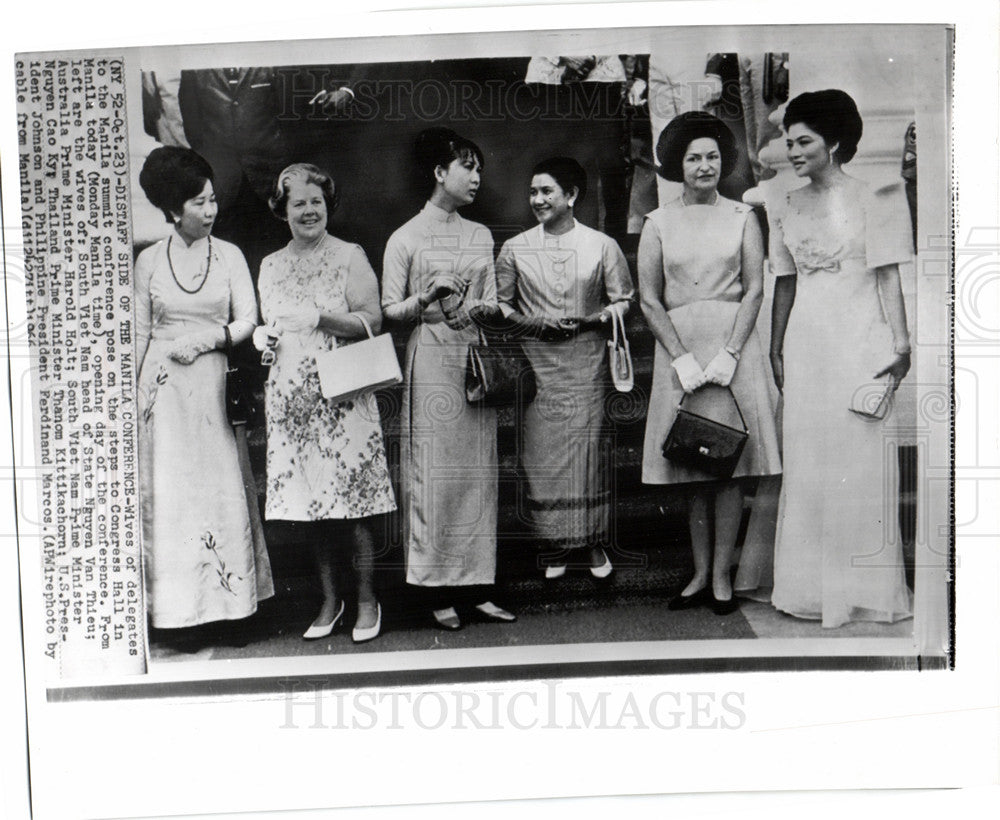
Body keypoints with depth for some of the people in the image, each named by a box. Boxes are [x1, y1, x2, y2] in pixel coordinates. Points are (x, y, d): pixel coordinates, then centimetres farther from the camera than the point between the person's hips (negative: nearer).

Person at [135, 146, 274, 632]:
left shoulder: (229, 255, 7)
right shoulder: (149, 260, 7)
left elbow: (247, 319, 2)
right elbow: (139, 331, 8)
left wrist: (204, 339, -12)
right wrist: (129, 390, 5)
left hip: (212, 380, 0)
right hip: (164, 384, 0)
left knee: (220, 485, 0)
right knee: (166, 488, 0)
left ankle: (222, 596, 11)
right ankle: (174, 604, 8)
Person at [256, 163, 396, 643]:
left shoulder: (349, 257, 1)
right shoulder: (270, 265, 15)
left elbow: (372, 319, -5)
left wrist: (320, 318, -17)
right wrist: (261, 336, 2)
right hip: (291, 395, 5)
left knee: (352, 498, -5)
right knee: (308, 499, 6)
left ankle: (367, 600, 8)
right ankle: (330, 598, 19)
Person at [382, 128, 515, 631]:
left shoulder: (480, 236, 15)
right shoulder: (405, 239, 0)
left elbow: (492, 301, 16)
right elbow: (390, 311, -2)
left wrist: (481, 307, -6)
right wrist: (429, 295, -17)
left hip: (474, 357, 5)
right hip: (430, 360, -5)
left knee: (478, 470, 4)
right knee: (433, 472, -4)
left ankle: (477, 588, 13)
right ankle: (438, 593, 6)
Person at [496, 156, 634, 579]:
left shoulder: (602, 246, 6)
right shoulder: (515, 248, 9)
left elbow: (623, 300, 8)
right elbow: (500, 303, 11)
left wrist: (594, 318, -10)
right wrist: (531, 322, -7)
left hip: (586, 361, -1)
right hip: (536, 361, 1)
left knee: (588, 447, 0)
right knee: (540, 452, -1)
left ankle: (594, 542, 13)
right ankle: (552, 546, 11)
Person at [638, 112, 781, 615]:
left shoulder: (741, 217, 7)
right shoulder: (659, 222, 7)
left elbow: (754, 290, 1)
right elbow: (649, 300, 2)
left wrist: (728, 353, -11)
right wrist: (683, 358, -8)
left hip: (733, 342, 0)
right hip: (677, 346, 1)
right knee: (691, 466, 5)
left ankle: (721, 576, 10)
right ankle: (700, 574, 16)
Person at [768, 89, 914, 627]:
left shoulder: (868, 201, -1)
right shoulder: (786, 209, 13)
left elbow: (888, 278, -4)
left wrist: (901, 345, -10)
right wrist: (776, 350, 15)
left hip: (858, 342, -4)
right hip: (804, 345, 5)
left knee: (860, 460, -1)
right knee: (804, 461, 6)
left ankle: (866, 588, 11)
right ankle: (808, 586, 16)